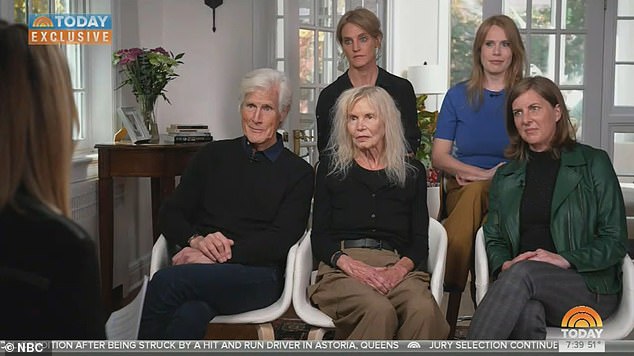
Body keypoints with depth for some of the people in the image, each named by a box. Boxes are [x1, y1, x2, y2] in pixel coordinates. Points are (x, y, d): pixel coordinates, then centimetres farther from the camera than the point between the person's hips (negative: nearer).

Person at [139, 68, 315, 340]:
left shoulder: (298, 172, 12)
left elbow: (280, 240, -1)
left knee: (165, 282, -32)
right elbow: (170, 215, 16)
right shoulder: (213, 155, 21)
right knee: (190, 315, -38)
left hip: (257, 274, -2)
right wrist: (197, 240, -7)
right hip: (199, 268, 2)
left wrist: (218, 256, -14)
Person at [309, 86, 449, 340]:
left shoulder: (412, 171, 18)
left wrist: (400, 268, -11)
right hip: (342, 270, -1)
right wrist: (350, 264, -12)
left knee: (423, 311, -35)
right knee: (379, 311, -37)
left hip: (398, 269, 1)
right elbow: (319, 237, 9)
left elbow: (420, 241, 11)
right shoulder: (331, 168, 16)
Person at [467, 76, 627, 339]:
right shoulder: (505, 176, 19)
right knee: (527, 313, -37)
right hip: (517, 281, 2)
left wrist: (565, 260, -14)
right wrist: (504, 264, -8)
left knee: (524, 273, -36)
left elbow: (615, 241, 2)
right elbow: (493, 238, 15)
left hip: (590, 287, -2)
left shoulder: (593, 163, 6)